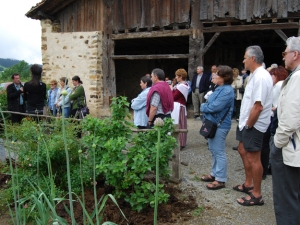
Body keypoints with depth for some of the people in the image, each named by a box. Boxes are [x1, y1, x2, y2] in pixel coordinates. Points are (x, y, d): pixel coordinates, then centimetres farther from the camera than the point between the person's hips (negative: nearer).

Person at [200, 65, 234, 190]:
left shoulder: (227, 91, -19)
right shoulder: (219, 88, 13)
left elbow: (215, 107, -24)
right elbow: (209, 103, 18)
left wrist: (203, 107, -7)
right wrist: (205, 106, -2)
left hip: (220, 125, -10)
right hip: (213, 123, 10)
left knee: (219, 152, -2)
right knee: (214, 150, 18)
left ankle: (220, 179, 8)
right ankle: (215, 173, 31)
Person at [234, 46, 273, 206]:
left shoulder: (260, 77, -22)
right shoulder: (255, 75, 10)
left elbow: (258, 106, -27)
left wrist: (249, 125, -17)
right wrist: (245, 123, 13)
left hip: (254, 125, -11)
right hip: (247, 122, 11)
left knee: (253, 158, -1)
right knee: (242, 151, 20)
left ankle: (256, 195, 14)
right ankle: (248, 184, 36)